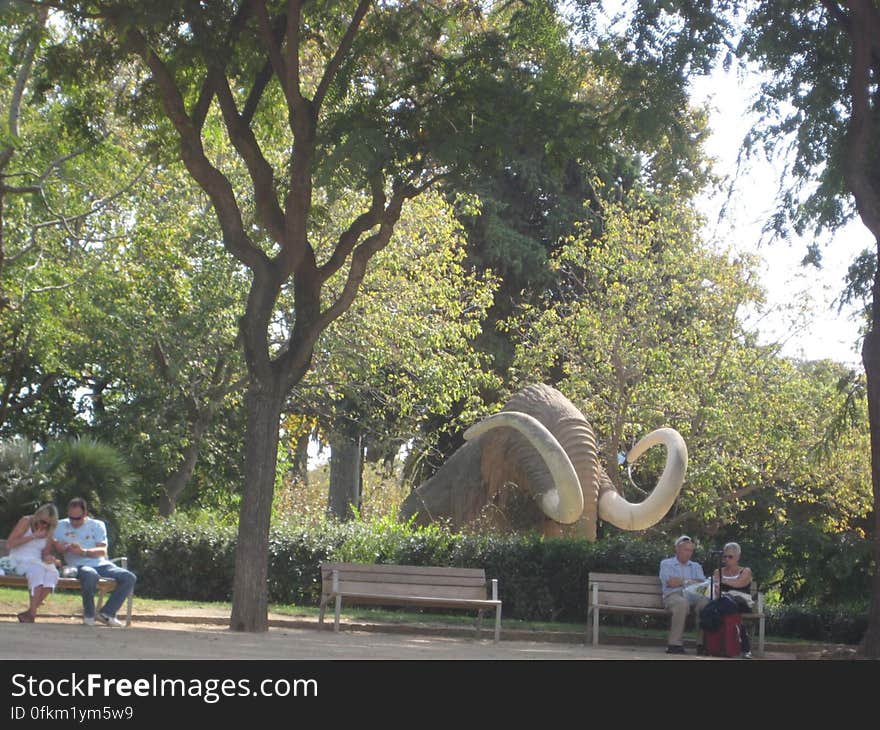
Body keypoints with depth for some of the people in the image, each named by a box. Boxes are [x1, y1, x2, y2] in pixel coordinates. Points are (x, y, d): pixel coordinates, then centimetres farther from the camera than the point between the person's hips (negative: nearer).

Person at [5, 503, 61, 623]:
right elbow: (9, 544, -12)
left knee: (53, 573, -30)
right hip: (20, 560, -4)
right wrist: (33, 536, -17)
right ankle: (32, 614, -39)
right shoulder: (26, 521, -4)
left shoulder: (49, 531, 11)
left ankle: (29, 613, -31)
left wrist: (47, 557, -12)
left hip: (38, 563, 4)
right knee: (37, 570, -37)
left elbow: (46, 552, 13)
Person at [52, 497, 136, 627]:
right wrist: (60, 549, -18)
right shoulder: (61, 526, 12)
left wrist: (83, 551, -18)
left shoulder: (97, 525, 11)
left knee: (130, 577, -21)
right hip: (79, 566, -3)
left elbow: (103, 551, 0)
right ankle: (88, 615, -20)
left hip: (101, 564, 3)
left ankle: (107, 613, -12)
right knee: (91, 576, -41)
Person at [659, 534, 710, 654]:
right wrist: (691, 581, 7)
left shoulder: (696, 566, 29)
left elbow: (703, 583, 10)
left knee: (705, 602, -32)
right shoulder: (666, 564, 18)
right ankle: (674, 643, -36)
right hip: (673, 595, -3)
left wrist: (681, 581, -3)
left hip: (693, 595, 3)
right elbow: (670, 583, -1)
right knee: (682, 603, -40)